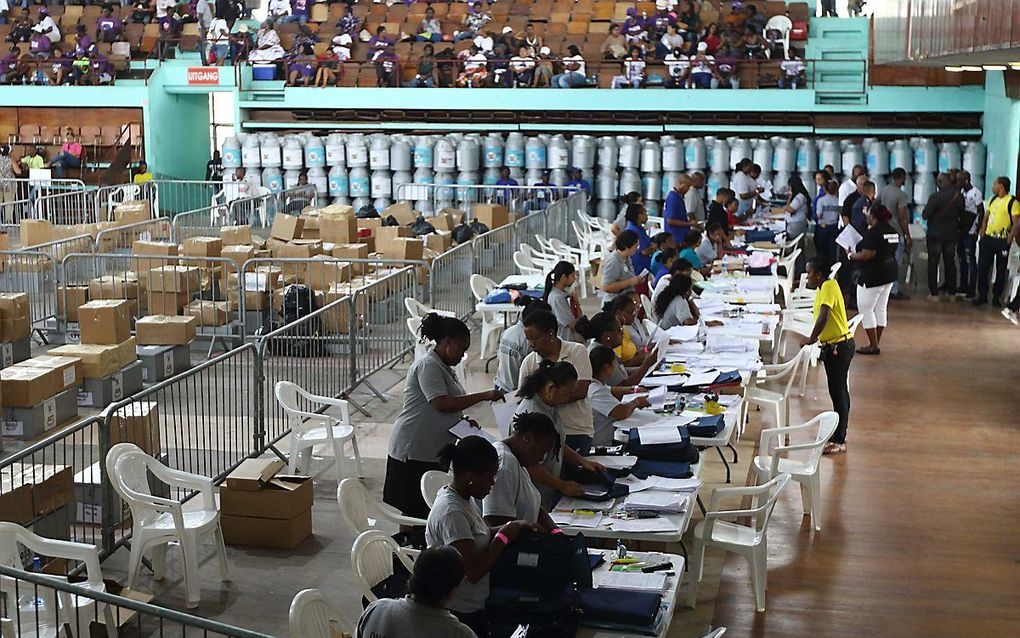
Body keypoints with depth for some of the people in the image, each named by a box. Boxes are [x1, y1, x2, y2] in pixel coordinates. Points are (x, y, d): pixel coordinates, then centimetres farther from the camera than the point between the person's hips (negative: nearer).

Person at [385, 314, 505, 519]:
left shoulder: (444, 368, 17)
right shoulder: (427, 366, -14)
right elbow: (441, 403, -25)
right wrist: (484, 396, -23)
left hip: (434, 451, 10)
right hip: (414, 450, -10)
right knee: (413, 510, -6)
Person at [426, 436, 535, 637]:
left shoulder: (462, 498, 3)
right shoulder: (451, 513, -26)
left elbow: (480, 537, 16)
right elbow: (474, 571, -28)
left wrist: (515, 527, 0)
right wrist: (504, 537, -17)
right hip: (458, 614, -9)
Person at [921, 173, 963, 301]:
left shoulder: (935, 196, -20)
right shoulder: (959, 196, -4)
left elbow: (925, 215, -17)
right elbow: (961, 214, 7)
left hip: (935, 234, -5)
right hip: (952, 234, 5)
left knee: (933, 263, 4)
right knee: (950, 263, 15)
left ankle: (934, 293, 3)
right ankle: (952, 292, 19)